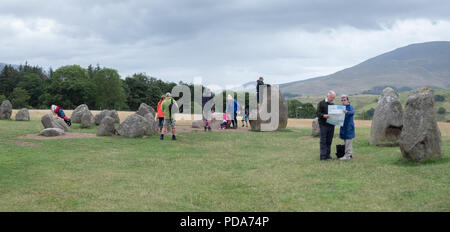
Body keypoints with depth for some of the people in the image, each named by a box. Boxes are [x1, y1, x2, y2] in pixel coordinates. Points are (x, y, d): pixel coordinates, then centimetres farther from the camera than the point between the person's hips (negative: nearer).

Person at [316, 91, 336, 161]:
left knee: (329, 141, 7)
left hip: (331, 125, 6)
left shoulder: (333, 104, 19)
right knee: (323, 141, -6)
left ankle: (327, 155, 13)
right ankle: (323, 156, -5)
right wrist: (324, 115, -29)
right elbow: (318, 113, -10)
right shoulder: (321, 103, -1)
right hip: (323, 124, -6)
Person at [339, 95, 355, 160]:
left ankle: (347, 155, -7)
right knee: (346, 141, 13)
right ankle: (350, 154, 22)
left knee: (348, 141, -8)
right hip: (343, 126, 8)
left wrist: (347, 112, -48)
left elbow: (352, 112, -28)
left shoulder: (350, 107, -8)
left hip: (349, 126, -8)